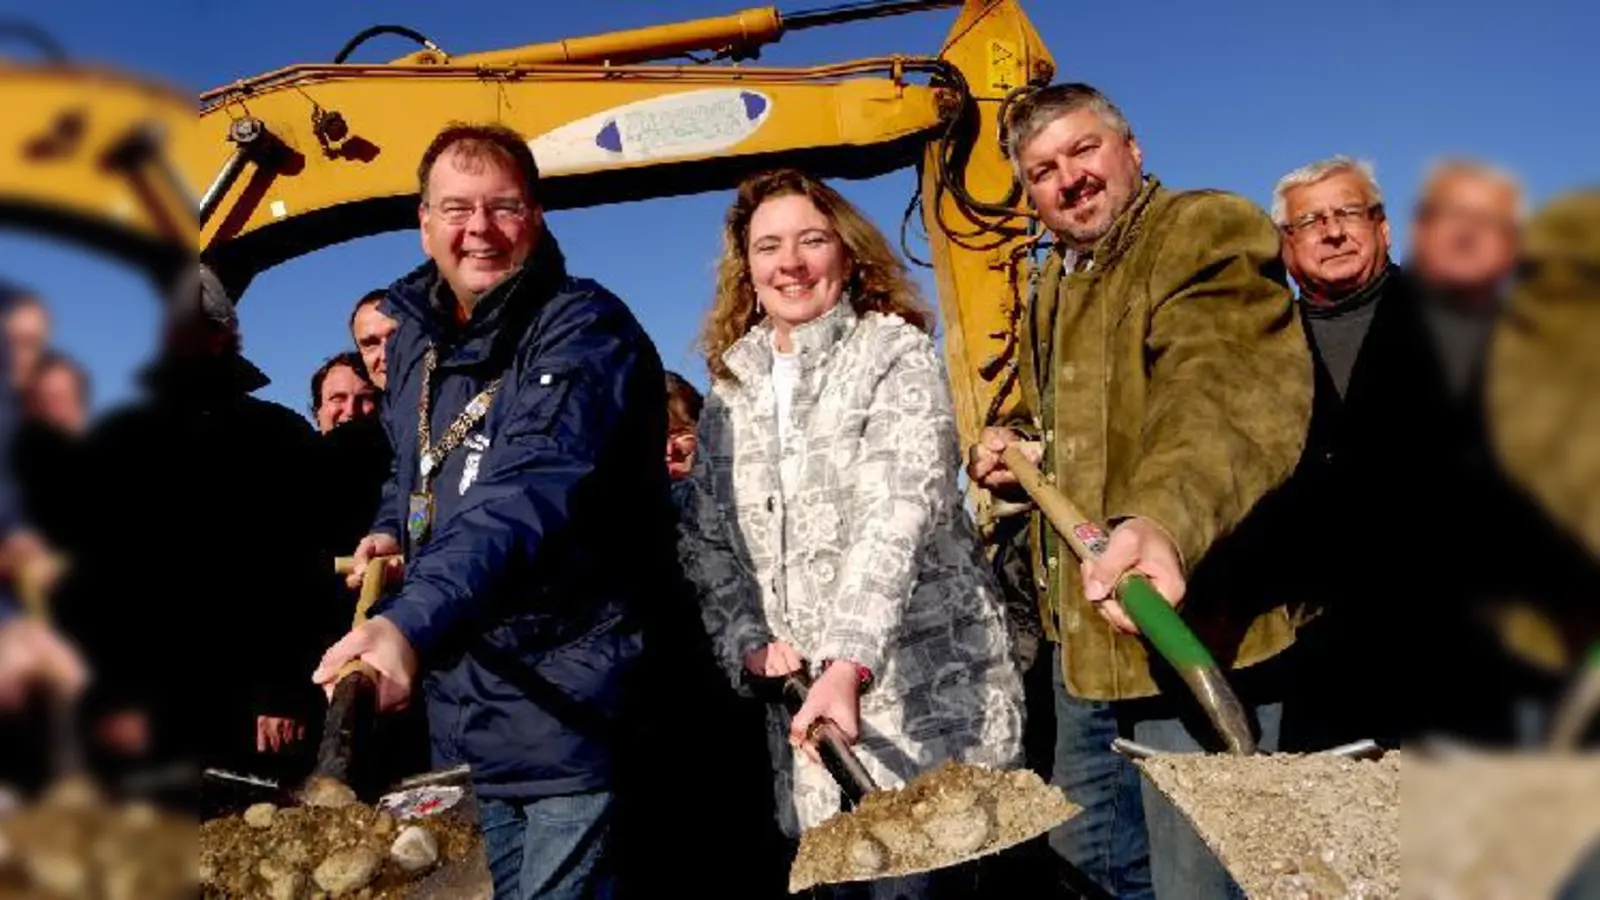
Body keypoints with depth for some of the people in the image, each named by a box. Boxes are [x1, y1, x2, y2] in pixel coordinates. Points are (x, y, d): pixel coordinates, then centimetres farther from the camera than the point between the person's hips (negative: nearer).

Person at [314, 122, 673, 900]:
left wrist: (410, 622, -45)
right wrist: (391, 532, 5)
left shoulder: (582, 330, -16)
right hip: (459, 710, 7)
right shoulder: (411, 340, 9)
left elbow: (529, 496, -32)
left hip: (571, 709, -7)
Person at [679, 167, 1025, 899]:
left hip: (929, 690, -4)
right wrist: (751, 644, -5)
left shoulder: (895, 353, -5)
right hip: (805, 704, 4)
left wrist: (850, 664, -30)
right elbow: (705, 541, 12)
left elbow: (898, 511, -18)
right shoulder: (731, 391, 12)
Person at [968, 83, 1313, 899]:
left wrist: (1163, 521, -51)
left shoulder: (1209, 233, -12)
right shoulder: (1054, 289, 17)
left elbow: (1226, 397, -32)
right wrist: (1015, 449, 11)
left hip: (1189, 625, -9)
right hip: (1083, 632, 10)